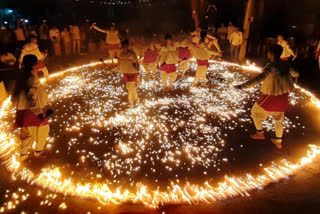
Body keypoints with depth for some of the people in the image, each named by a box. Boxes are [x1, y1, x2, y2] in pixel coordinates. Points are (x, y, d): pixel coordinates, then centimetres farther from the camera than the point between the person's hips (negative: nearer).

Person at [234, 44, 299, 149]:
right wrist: (296, 74, 45)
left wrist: (243, 86, -40)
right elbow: (294, 74, 20)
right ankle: (278, 141, 32)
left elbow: (259, 78, -36)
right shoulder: (285, 64, 0)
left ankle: (260, 133, 28)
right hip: (283, 96, 7)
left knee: (255, 112, 17)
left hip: (271, 96, -7)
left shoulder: (272, 66, -22)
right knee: (278, 118, 23)